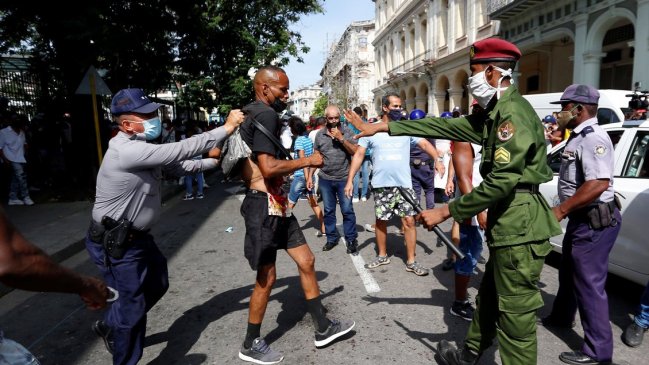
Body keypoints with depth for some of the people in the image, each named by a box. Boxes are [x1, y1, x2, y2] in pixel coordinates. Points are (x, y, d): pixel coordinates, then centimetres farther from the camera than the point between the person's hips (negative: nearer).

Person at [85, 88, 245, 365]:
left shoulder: (141, 147, 5)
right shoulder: (128, 151, -28)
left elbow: (177, 166, 12)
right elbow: (180, 151, -32)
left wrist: (214, 162, 6)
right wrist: (226, 128, -27)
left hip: (136, 236, 10)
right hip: (115, 243, -10)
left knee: (157, 285, 24)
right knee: (133, 303, 4)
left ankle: (110, 327, 46)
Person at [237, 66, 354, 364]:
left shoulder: (250, 114, 16)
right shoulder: (266, 115, -16)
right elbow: (269, 169, -26)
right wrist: (307, 161, -14)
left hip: (275, 204, 10)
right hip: (264, 206, -10)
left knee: (306, 262, 13)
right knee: (266, 277, 3)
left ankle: (323, 329, 27)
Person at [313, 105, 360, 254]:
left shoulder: (347, 132, -3)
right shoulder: (320, 134, 4)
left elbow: (355, 152, -10)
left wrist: (341, 138, -18)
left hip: (344, 178, -3)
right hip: (325, 179, 3)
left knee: (347, 211, 1)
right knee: (329, 211, 12)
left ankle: (351, 240, 12)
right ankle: (332, 238, 25)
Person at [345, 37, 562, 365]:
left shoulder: (513, 112, -18)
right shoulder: (495, 113, 15)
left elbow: (500, 182, -25)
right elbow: (444, 126, 14)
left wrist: (445, 211, -18)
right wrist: (383, 127, 11)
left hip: (520, 228, -11)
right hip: (508, 226, 11)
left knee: (515, 318, 1)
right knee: (488, 299, 25)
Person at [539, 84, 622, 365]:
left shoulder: (592, 138, -20)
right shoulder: (579, 136, 13)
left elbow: (599, 184, -31)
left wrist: (561, 210, -24)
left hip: (594, 221, -10)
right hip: (581, 218, 11)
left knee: (589, 282, -3)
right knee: (568, 272, 23)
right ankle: (561, 317, 42)